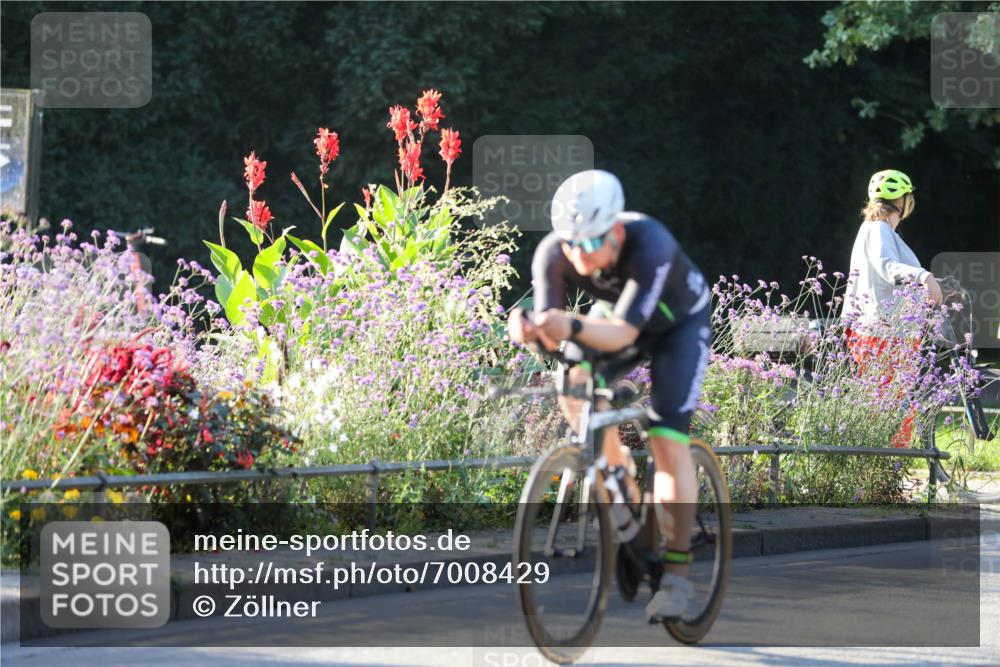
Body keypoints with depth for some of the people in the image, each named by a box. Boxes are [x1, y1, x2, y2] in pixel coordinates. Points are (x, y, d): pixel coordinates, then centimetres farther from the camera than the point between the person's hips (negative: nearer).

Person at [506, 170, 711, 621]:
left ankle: (677, 573, -7)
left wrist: (573, 328, -65)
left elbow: (624, 333, -47)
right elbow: (551, 326, -31)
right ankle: (620, 479, -2)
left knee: (668, 440, -15)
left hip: (680, 322, -4)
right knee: (576, 385, -26)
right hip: (616, 312, 4)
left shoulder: (649, 244, -41)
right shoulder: (552, 253, -29)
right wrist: (530, 330, -54)